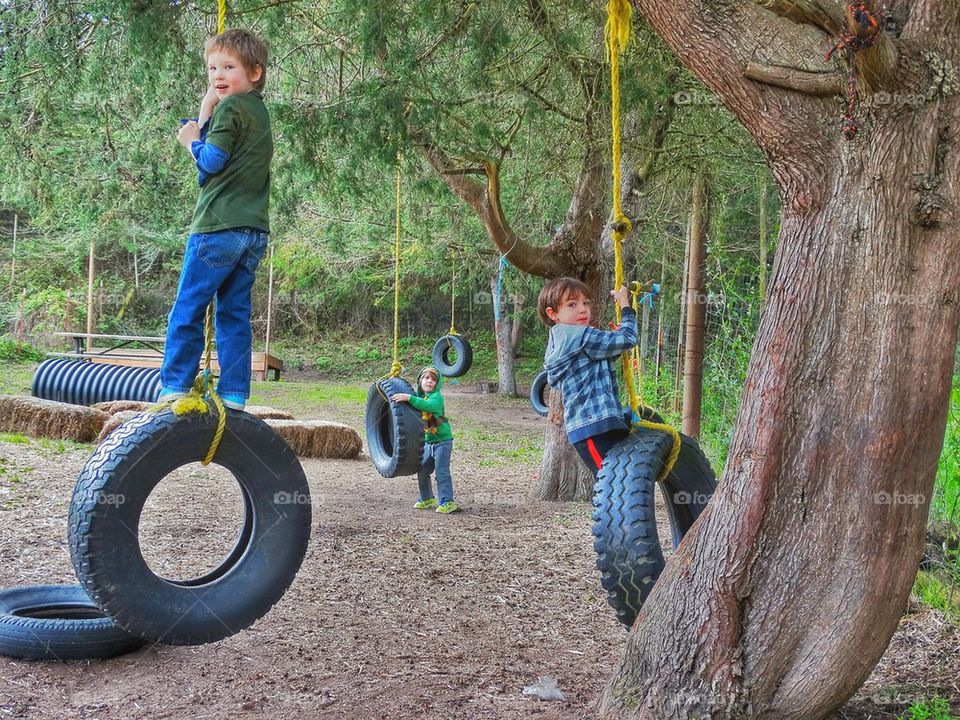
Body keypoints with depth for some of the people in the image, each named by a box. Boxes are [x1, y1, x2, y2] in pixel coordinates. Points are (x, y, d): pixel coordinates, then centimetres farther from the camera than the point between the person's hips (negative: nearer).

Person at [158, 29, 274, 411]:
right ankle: (234, 394, 7)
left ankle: (175, 386, 5)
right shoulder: (260, 112, 19)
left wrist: (191, 140, 4)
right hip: (254, 229, 8)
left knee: (187, 308, 0)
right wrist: (206, 110, 11)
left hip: (219, 225, -8)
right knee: (234, 313, 8)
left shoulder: (231, 107, -8)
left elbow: (211, 162, -13)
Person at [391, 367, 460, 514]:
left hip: (442, 440, -8)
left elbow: (430, 406, -39)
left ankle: (447, 502, -4)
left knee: (442, 471, -11)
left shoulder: (437, 396, -17)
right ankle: (427, 499, 27)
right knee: (422, 471, 11)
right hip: (427, 442, 8)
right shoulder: (418, 396, 6)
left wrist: (409, 398, -44)